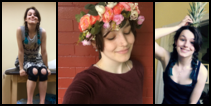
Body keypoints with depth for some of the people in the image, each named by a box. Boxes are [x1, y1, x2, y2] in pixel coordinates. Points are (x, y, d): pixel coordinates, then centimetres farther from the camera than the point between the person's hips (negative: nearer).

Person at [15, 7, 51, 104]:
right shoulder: (20, 30, -19)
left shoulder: (42, 32, -14)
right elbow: (21, 51, -17)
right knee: (33, 71, -32)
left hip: (37, 59, 2)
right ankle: (29, 102, -23)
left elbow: (44, 52, -10)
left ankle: (42, 102, -22)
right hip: (24, 59, -2)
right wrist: (21, 68, -18)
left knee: (44, 72, -28)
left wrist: (47, 67, -6)